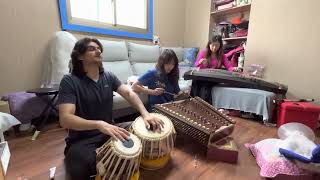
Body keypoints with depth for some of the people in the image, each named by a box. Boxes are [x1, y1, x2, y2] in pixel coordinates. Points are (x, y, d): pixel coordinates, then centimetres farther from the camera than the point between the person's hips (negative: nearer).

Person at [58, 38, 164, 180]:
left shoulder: (109, 76, 2)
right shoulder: (69, 81, -13)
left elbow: (129, 93, -7)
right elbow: (65, 119, -23)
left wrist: (145, 114, -25)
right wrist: (99, 124, -40)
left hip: (109, 131, 5)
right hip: (82, 139, -4)